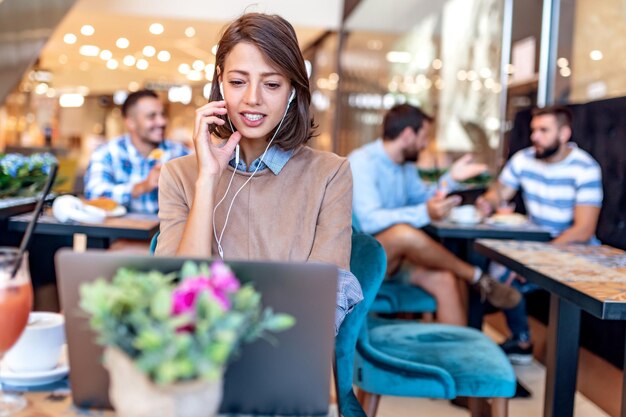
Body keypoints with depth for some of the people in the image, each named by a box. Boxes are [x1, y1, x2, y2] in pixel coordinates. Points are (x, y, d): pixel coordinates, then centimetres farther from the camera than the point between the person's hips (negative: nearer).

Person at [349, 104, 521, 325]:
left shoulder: (406, 166, 14)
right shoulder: (362, 163, -14)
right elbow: (368, 220, -27)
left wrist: (451, 178, 10)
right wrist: (425, 214, -36)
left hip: (395, 257, 8)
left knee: (445, 280, -19)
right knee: (404, 233, -35)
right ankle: (477, 277, -18)